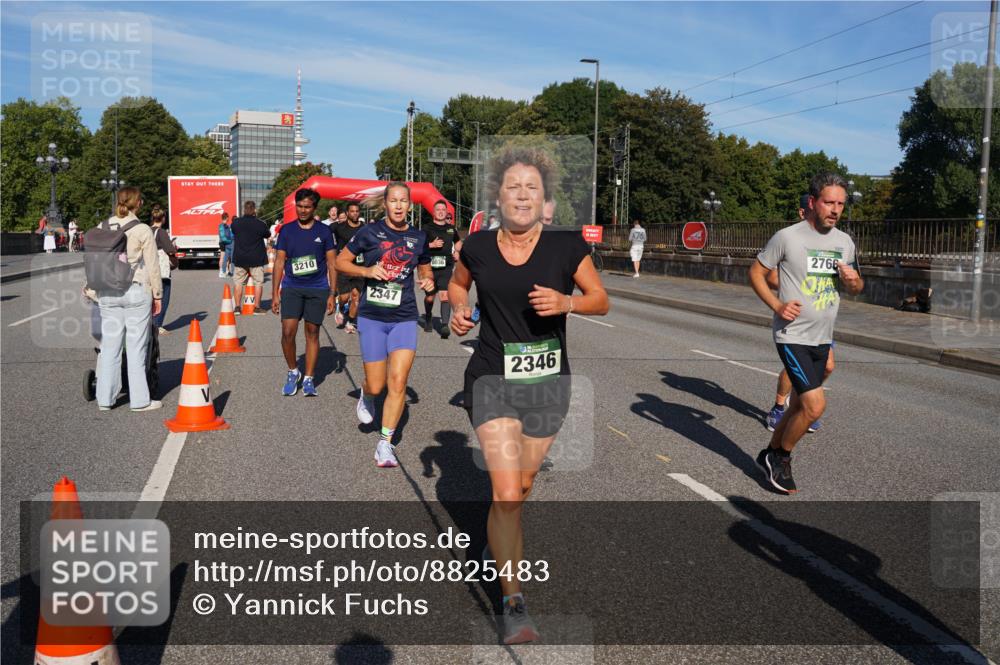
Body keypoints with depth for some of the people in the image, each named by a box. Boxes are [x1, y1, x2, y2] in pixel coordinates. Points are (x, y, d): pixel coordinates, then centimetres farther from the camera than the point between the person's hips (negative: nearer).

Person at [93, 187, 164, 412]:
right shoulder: (143, 231, -7)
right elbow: (152, 267, -5)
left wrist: (94, 288, 17)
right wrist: (157, 295, 3)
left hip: (108, 293, 4)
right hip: (136, 292, -4)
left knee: (109, 346, 10)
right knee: (136, 347, 2)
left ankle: (105, 399, 16)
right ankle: (139, 400, 8)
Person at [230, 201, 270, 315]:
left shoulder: (236, 222, -4)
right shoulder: (261, 224, -12)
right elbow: (268, 235, 5)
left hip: (239, 258, 3)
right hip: (256, 258, -3)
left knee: (239, 282, 11)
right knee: (258, 282, 6)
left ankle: (237, 307, 10)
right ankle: (257, 307, 6)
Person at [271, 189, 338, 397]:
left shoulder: (324, 231, 2)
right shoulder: (287, 230, 5)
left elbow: (332, 263, 4)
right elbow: (279, 262, 7)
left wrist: (332, 294, -1)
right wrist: (275, 293, 3)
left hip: (318, 289, 0)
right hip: (291, 287, 1)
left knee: (312, 333, 5)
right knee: (288, 331, -9)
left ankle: (308, 379, 15)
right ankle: (293, 372, 14)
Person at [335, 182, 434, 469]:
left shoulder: (418, 238, 6)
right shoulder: (369, 232, -2)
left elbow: (425, 269, 21)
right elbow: (341, 261, 4)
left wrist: (429, 281, -2)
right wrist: (366, 271, -13)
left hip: (404, 318, 2)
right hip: (371, 317, -1)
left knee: (398, 381, -10)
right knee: (376, 386, 3)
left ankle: (385, 443, 3)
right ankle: (365, 395, 42)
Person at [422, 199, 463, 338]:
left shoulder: (451, 229, 11)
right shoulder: (427, 229, -1)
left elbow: (458, 242, 31)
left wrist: (457, 253, 13)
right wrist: (432, 245, -18)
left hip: (446, 267, 1)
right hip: (430, 267, -1)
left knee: (445, 295, -15)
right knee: (429, 296, 11)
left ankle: (445, 326, -21)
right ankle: (428, 319, 39)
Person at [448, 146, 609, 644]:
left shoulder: (566, 246, -7)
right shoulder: (477, 247, -4)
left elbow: (601, 300, 2)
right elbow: (457, 284, 17)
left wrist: (566, 302, -18)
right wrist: (458, 310, -4)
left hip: (548, 384, 2)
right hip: (492, 381, -1)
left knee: (522, 485, 18)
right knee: (506, 492, -13)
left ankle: (501, 541, 51)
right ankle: (514, 605, -3)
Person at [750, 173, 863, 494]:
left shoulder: (845, 242, 8)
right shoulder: (787, 237, -11)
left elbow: (855, 289, 19)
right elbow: (756, 272, -3)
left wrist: (855, 281, -5)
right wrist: (777, 305, -16)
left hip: (822, 338, 7)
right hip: (792, 335, -7)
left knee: (800, 405, 14)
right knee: (815, 405, -15)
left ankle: (770, 454, 34)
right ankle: (781, 457, 8)